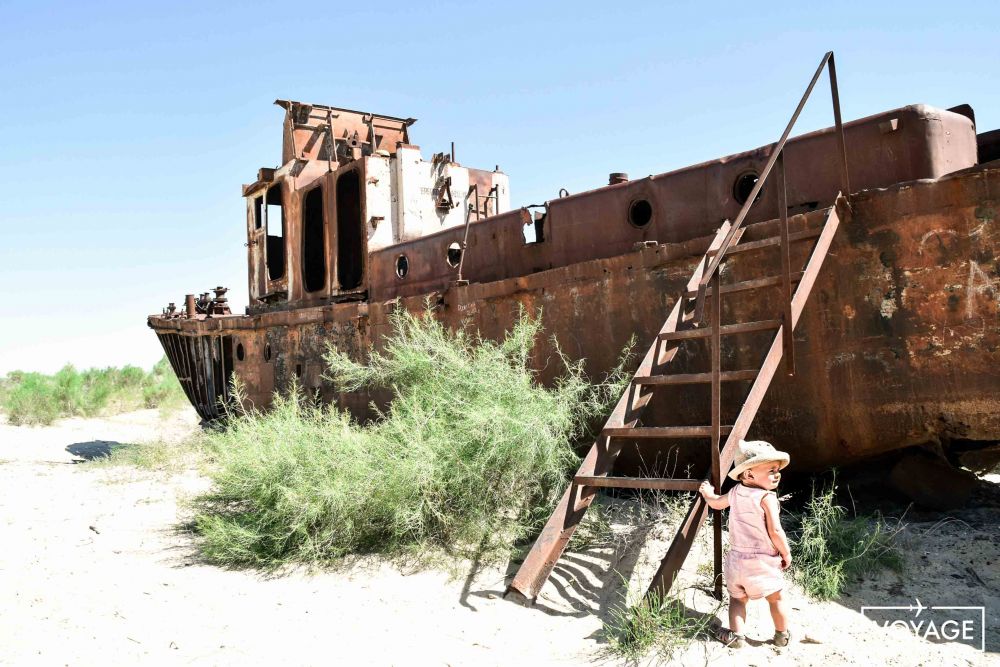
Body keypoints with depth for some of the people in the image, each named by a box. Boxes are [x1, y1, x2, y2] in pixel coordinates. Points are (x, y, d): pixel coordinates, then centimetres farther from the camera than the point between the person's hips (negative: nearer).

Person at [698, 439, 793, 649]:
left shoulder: (735, 492, 2)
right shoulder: (767, 497, -18)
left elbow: (716, 503, 22)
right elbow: (775, 532, -22)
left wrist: (707, 493, 43)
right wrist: (786, 554, -6)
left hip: (737, 558, 5)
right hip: (763, 561, -4)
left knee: (737, 598, 18)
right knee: (776, 598, 16)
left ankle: (735, 635, 12)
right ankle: (782, 635, 28)